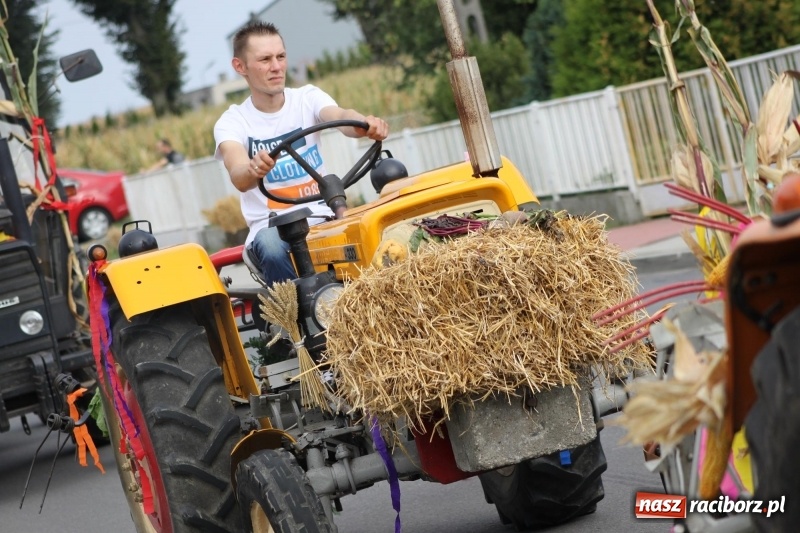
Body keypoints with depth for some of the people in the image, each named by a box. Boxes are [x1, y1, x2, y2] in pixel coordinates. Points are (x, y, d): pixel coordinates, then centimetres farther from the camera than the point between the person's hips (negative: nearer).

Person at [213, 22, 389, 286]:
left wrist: (364, 123, -45)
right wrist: (253, 169, -49)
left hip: (321, 216, 1)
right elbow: (239, 179, -23)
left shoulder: (307, 97, 2)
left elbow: (340, 117, -20)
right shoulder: (232, 123, -4)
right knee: (272, 248, -36)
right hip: (270, 226, -1)